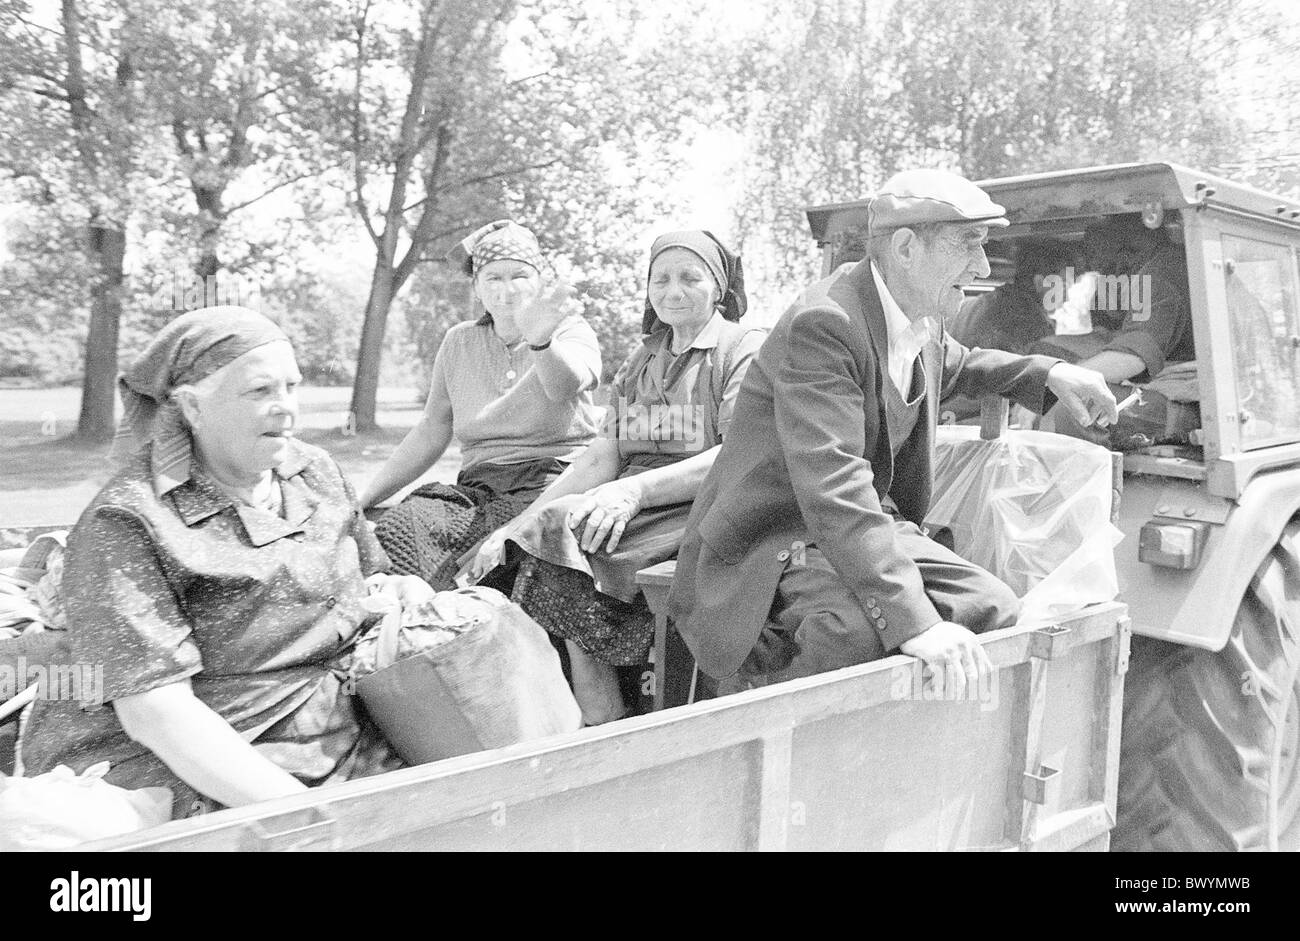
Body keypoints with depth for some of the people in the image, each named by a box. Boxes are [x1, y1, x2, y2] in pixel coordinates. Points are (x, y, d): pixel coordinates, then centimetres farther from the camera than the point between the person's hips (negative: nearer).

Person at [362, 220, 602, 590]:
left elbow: (566, 383, -22)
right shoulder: (459, 343, 15)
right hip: (478, 487, 4)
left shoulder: (573, 331, 5)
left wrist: (539, 340, -46)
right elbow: (429, 436, 20)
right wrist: (362, 498, 13)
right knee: (395, 528, -27)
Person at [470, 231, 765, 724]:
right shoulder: (639, 363, 22)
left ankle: (604, 735, -15)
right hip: (636, 511, 6)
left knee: (569, 554, -26)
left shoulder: (748, 350, 2)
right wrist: (516, 526, -2)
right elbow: (600, 459, 12)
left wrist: (635, 489, -27)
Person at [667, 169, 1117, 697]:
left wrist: (1049, 374, 15)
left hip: (865, 526, 9)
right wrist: (913, 621, -42)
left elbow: (957, 367, 33)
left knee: (993, 609, -9)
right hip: (768, 548, -8)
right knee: (861, 633, -36)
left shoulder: (919, 323, 6)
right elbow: (833, 484, -36)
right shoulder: (824, 324, -24)